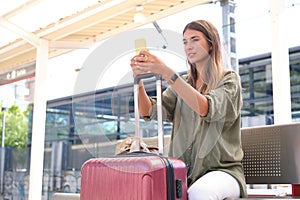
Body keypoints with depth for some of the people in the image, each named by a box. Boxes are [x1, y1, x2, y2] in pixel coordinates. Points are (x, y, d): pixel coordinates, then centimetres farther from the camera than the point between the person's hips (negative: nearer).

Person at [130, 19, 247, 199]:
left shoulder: (229, 80, 2)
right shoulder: (183, 83, 17)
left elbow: (206, 108, -20)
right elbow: (149, 111, 2)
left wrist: (166, 72, -27)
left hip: (222, 169, -3)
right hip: (184, 171, 4)